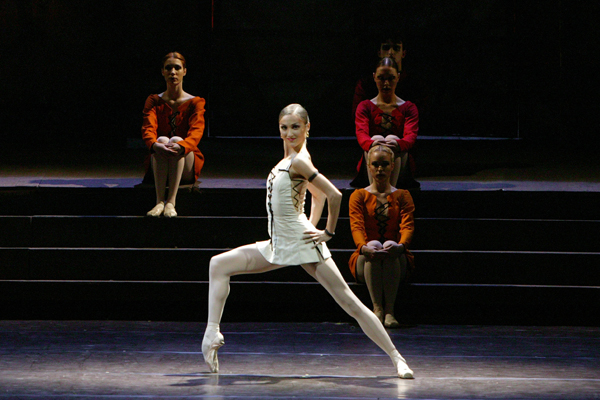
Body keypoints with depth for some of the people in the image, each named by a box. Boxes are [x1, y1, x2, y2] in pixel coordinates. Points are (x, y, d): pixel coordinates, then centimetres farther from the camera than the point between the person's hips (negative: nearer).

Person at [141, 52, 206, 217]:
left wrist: (181, 146, -39)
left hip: (187, 167, -1)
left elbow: (197, 130, -15)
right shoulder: (154, 101, 9)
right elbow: (148, 128, -11)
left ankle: (171, 202, -44)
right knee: (162, 140, -32)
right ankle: (160, 201, -44)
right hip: (158, 167, 1)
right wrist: (154, 144, -36)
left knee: (176, 141, -32)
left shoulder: (195, 102, 5)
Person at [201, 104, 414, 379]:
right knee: (219, 265, 5)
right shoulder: (291, 158, 12)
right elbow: (318, 195, 22)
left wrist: (327, 232, -11)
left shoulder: (298, 161, -15)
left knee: (350, 303, -8)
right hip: (279, 245, 10)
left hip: (302, 244, -10)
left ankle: (396, 359, -5)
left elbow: (334, 195, -21)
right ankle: (212, 332, 0)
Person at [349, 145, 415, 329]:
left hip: (396, 265, 0)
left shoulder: (402, 196, 13)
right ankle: (377, 308, -43)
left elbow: (407, 225, -5)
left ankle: (389, 310, -42)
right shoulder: (359, 196, 11)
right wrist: (363, 247, -31)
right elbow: (356, 226, -7)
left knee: (391, 246, -34)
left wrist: (401, 246, -29)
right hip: (365, 263, 0)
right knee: (374, 246, -34)